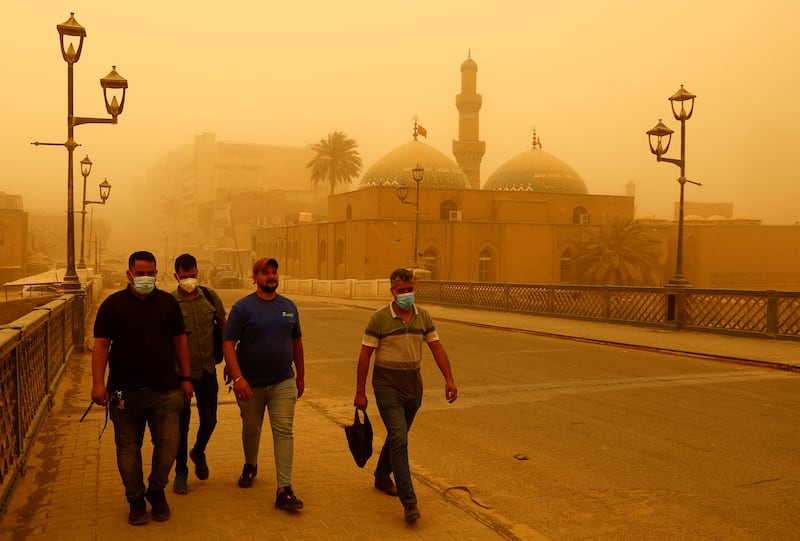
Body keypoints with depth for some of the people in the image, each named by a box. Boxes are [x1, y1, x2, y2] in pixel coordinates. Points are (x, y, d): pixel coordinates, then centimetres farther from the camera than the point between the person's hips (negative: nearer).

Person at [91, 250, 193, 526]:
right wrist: (98, 382, -10)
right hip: (125, 390, -1)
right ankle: (136, 500, 22)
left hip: (166, 389, 1)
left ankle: (156, 491, 24)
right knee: (128, 447, 7)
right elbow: (101, 345, -1)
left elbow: (180, 340, 11)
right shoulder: (113, 304, 1)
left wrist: (186, 377, 8)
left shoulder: (168, 302, 7)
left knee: (168, 443, 1)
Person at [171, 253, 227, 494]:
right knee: (182, 424, 5)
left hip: (207, 369, 3)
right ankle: (181, 472, 22)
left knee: (209, 420, 9)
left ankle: (198, 452, 39)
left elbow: (224, 326, 11)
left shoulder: (210, 296, 1)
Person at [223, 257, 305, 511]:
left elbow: (296, 342, 14)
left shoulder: (289, 306, 5)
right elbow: (228, 344, -13)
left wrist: (301, 376, 15)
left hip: (283, 383, 2)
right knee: (251, 429, 17)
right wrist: (238, 378, -23)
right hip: (251, 384, -2)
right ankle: (250, 466, 45)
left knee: (284, 431, -7)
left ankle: (284, 490, -8)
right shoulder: (243, 307, -8)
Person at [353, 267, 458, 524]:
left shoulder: (423, 317, 3)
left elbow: (437, 348, 5)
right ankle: (409, 502, -13)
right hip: (387, 386, -5)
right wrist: (360, 392, -8)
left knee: (397, 436, 19)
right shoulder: (379, 319, -10)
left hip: (413, 385, 5)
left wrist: (449, 379, -7)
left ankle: (382, 477, 43)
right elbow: (365, 356, -7)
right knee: (399, 440, -14)